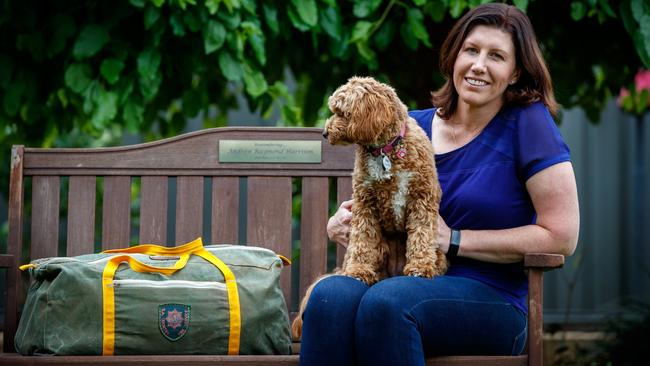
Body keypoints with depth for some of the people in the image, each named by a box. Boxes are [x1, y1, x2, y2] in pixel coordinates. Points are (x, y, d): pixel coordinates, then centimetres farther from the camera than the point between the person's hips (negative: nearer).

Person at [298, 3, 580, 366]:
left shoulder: (528, 122, -2)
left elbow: (561, 236, -8)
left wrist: (454, 240, -9)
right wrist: (342, 224, -1)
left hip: (491, 297, -4)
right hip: (404, 282, 4)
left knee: (386, 300, -35)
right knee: (330, 295, -31)